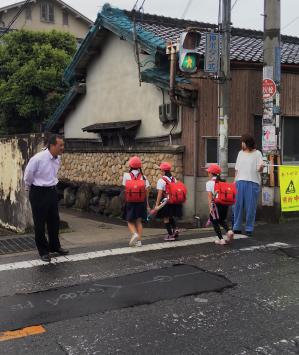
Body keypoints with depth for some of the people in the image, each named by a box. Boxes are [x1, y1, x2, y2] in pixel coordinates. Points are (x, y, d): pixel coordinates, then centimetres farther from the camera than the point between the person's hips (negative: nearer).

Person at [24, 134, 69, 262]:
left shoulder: (58, 159, -2)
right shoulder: (38, 158, -23)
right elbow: (28, 175, -8)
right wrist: (29, 188, 7)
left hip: (52, 191, 7)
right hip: (38, 193, -6)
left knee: (54, 221, 16)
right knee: (40, 223, 5)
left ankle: (54, 246, 34)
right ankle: (43, 251, 18)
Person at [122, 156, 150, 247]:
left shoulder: (126, 175, -5)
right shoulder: (143, 177, 0)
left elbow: (125, 189, -9)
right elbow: (147, 190, -2)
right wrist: (147, 204, 5)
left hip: (130, 202, -2)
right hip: (141, 202, 2)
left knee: (130, 221, 11)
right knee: (139, 221, 13)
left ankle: (135, 234, -16)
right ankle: (139, 241, 9)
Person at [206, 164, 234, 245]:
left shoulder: (209, 183, 2)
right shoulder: (223, 182, 19)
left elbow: (210, 195, -8)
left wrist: (210, 207, -13)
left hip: (217, 203, -6)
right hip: (225, 203, 6)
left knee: (214, 220, 10)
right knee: (222, 219, 24)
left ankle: (221, 239, 5)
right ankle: (229, 231, -2)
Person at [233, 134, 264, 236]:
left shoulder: (257, 153, 4)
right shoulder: (240, 153, 17)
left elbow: (259, 170, -2)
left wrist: (261, 167, -24)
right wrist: (235, 180, 10)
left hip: (253, 182, -4)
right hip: (240, 182, 4)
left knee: (250, 206, -2)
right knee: (238, 205, 2)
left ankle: (249, 229, 5)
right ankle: (237, 227, 11)